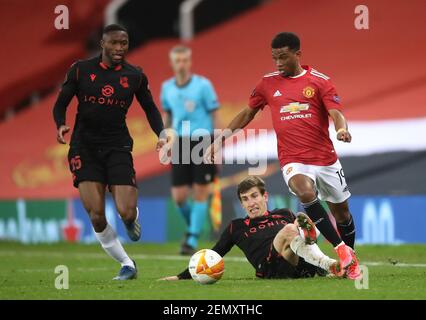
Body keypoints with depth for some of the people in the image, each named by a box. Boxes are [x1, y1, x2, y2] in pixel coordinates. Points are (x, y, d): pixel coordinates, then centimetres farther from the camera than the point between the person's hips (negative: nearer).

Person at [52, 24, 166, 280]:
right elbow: (61, 104, 7)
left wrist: (161, 135, -1)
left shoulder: (135, 76, 3)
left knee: (127, 213, -14)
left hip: (118, 146, 1)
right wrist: (61, 125, -14)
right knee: (96, 215, -13)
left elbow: (150, 108, 16)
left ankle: (132, 218, 27)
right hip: (85, 147, -1)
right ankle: (127, 265, 5)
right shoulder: (81, 70, 0)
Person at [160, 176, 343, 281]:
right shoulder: (237, 227, 29)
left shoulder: (284, 215, 31)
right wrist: (182, 277, 21)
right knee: (289, 230, -30)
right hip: (271, 267, -2)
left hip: (302, 265, 2)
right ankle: (328, 265, -46)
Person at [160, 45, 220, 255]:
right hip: (180, 143, 3)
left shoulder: (203, 85, -4)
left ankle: (193, 239, 2)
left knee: (200, 193, -4)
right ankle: (193, 227, 25)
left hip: (202, 140, -3)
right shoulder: (167, 87, 8)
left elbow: (214, 115, -1)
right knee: (178, 196, -2)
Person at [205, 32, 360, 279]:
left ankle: (351, 261, 33)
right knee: (306, 192, -31)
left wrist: (342, 129, -31)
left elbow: (336, 113, -9)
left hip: (325, 157, 0)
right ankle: (342, 250, -23)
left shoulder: (319, 81, -1)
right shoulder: (268, 83, 7)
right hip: (293, 160, 0)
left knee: (342, 211, 10)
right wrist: (222, 137, 12)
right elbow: (248, 113, 18)